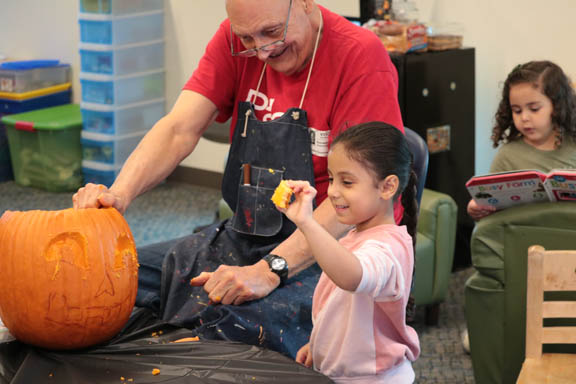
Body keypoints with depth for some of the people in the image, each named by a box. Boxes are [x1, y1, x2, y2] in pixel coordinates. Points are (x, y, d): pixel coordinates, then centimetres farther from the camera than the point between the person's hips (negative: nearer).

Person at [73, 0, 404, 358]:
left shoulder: (361, 56, -16)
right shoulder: (235, 40, 2)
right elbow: (180, 130, -6)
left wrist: (270, 270, -29)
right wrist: (119, 194, -26)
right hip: (244, 237, 6)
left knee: (237, 325, -35)